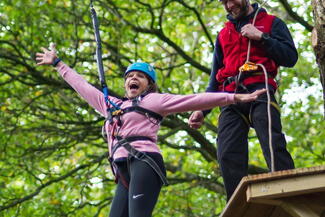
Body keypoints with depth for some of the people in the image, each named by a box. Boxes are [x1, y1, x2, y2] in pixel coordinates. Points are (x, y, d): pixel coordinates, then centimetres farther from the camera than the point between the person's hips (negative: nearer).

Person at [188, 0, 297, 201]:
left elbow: (291, 57, 6)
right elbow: (215, 79, 30)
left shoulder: (271, 23, 17)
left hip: (259, 92, -4)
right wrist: (202, 110, 19)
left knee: (273, 145, -25)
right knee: (228, 155, -15)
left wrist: (261, 37, -2)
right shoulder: (223, 34, 30)